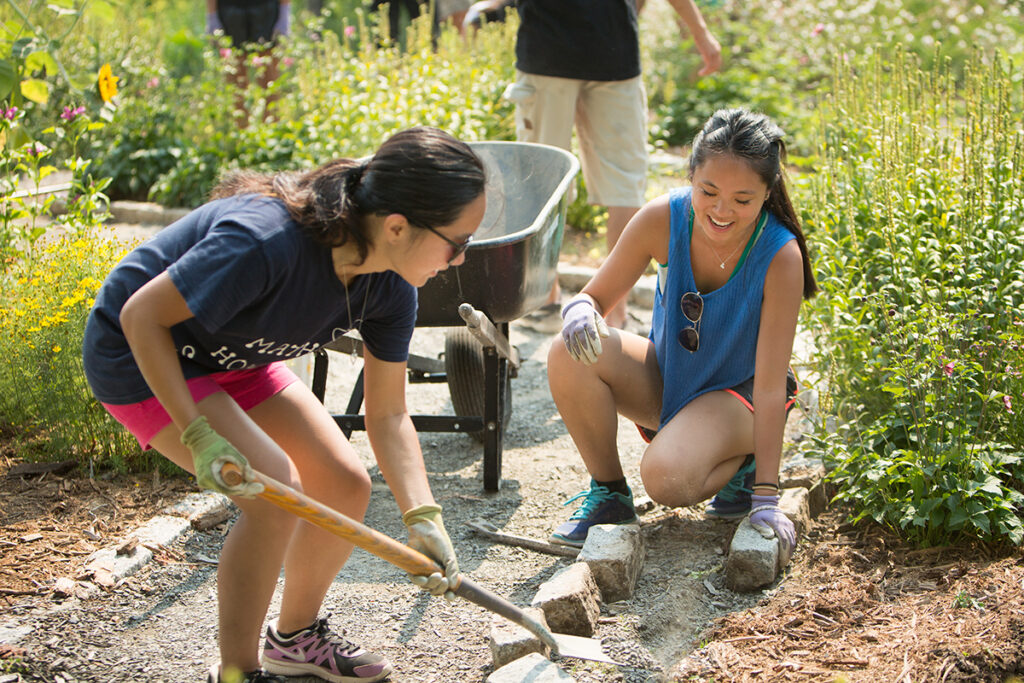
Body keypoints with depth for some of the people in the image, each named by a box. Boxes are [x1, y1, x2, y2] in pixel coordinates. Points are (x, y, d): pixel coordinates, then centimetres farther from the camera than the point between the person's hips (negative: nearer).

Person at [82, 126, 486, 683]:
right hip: (140, 354, -7)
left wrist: (423, 517, -20)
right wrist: (200, 436, -33)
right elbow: (142, 316, -29)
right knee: (276, 489, -22)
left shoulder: (390, 287, -16)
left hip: (231, 358, 8)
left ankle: (296, 637, 27)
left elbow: (386, 413, -7)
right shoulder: (265, 241, -39)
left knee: (345, 486, 2)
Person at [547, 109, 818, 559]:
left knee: (667, 479, -33)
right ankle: (609, 494, -4)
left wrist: (766, 496, -26)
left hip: (734, 394, -4)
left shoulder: (780, 256, -27)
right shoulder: (664, 219, -20)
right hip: (664, 379, 4)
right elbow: (596, 297, -9)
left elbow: (771, 385, -25)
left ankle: (739, 463, 3)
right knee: (570, 355, -26)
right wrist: (580, 311, -35)